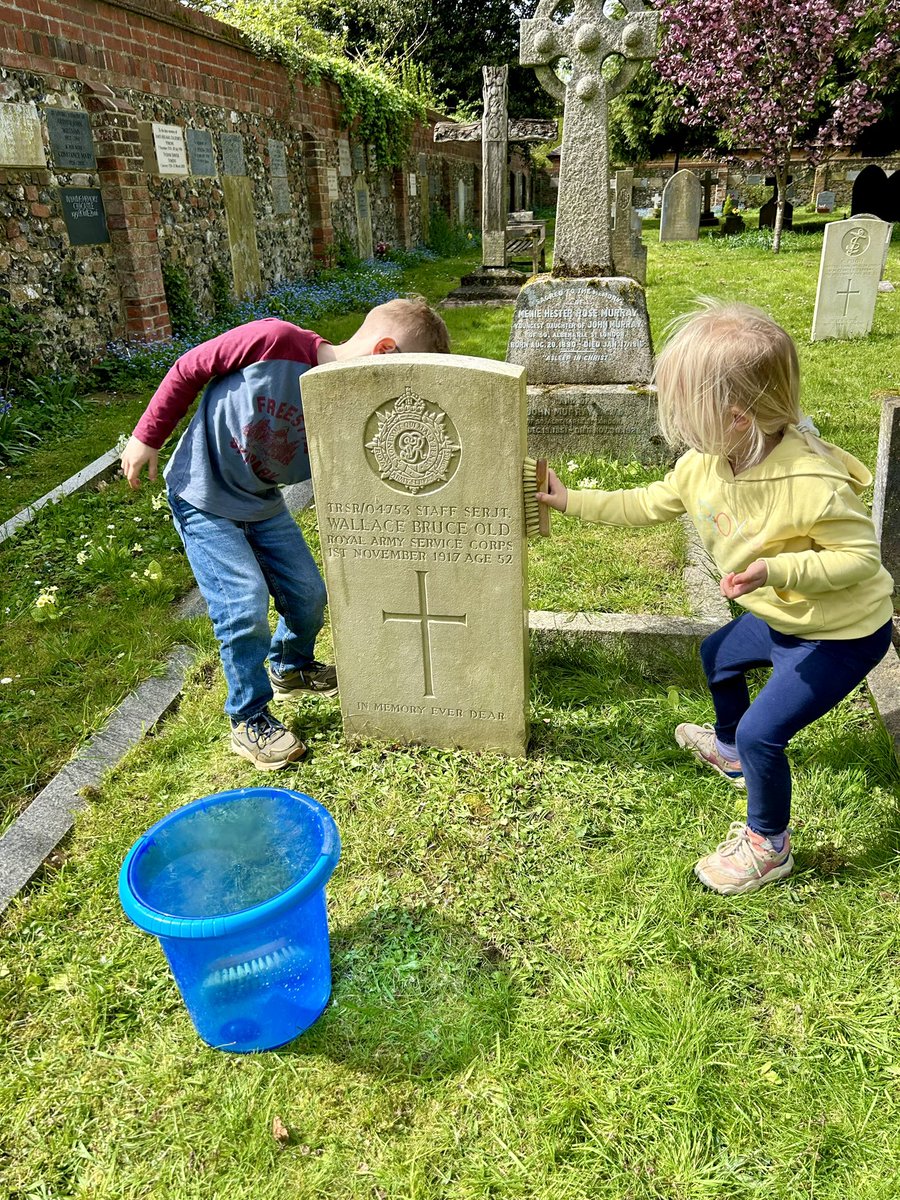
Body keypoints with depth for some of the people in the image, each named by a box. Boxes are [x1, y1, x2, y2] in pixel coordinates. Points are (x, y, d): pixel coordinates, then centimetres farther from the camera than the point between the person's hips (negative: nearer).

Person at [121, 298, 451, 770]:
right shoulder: (276, 341, -28)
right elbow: (188, 369, -15)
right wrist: (147, 437, -10)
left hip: (264, 504, 6)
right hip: (202, 498, -5)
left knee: (309, 594, 9)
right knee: (245, 605, -13)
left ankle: (292, 667, 41)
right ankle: (250, 721, 7)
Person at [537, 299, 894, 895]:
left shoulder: (812, 483, -36)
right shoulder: (704, 463, -12)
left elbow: (861, 555, -26)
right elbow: (650, 504, 4)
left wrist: (775, 569, -41)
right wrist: (571, 500, 4)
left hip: (844, 633, -9)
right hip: (781, 618, 9)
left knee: (762, 732, -10)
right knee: (718, 654, 27)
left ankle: (768, 846, 16)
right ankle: (730, 750, 55)